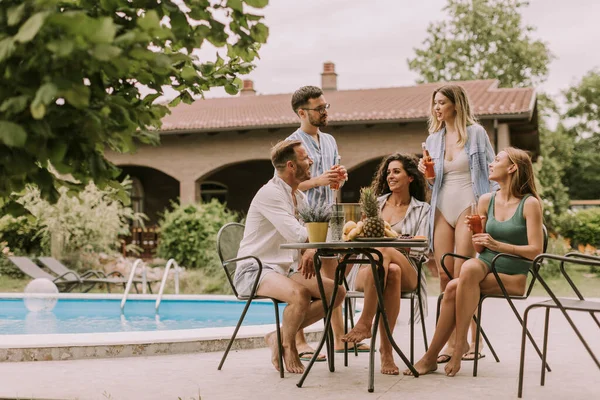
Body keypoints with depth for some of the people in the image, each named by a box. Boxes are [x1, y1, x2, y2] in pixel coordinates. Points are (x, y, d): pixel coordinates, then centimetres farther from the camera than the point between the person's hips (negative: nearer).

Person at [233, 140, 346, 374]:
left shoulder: (299, 197, 14)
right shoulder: (270, 194, -15)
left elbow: (309, 235, 12)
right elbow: (296, 234, -24)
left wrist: (311, 251, -13)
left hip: (286, 270, 9)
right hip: (255, 270, -9)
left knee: (337, 292, -6)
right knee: (300, 293, -36)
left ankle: (280, 336, 1)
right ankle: (287, 345, -7)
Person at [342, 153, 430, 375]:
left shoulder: (422, 209, 15)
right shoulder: (374, 203, 23)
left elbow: (421, 248, 1)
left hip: (406, 271, -1)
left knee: (384, 250, -37)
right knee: (391, 271, -37)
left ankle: (365, 323, -36)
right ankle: (386, 349, -40)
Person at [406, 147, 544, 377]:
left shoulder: (530, 203, -6)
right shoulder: (486, 201, 10)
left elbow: (535, 250, -12)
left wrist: (498, 245, -19)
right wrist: (475, 234, -8)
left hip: (513, 277, -5)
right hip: (484, 267, 5)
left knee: (455, 287, -31)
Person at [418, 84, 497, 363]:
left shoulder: (476, 132, 1)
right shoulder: (433, 138, 15)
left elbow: (491, 170, 0)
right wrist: (427, 175, -2)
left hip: (468, 207, -5)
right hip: (442, 209, 5)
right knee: (444, 276, 0)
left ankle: (472, 341, -2)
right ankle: (451, 342, 6)